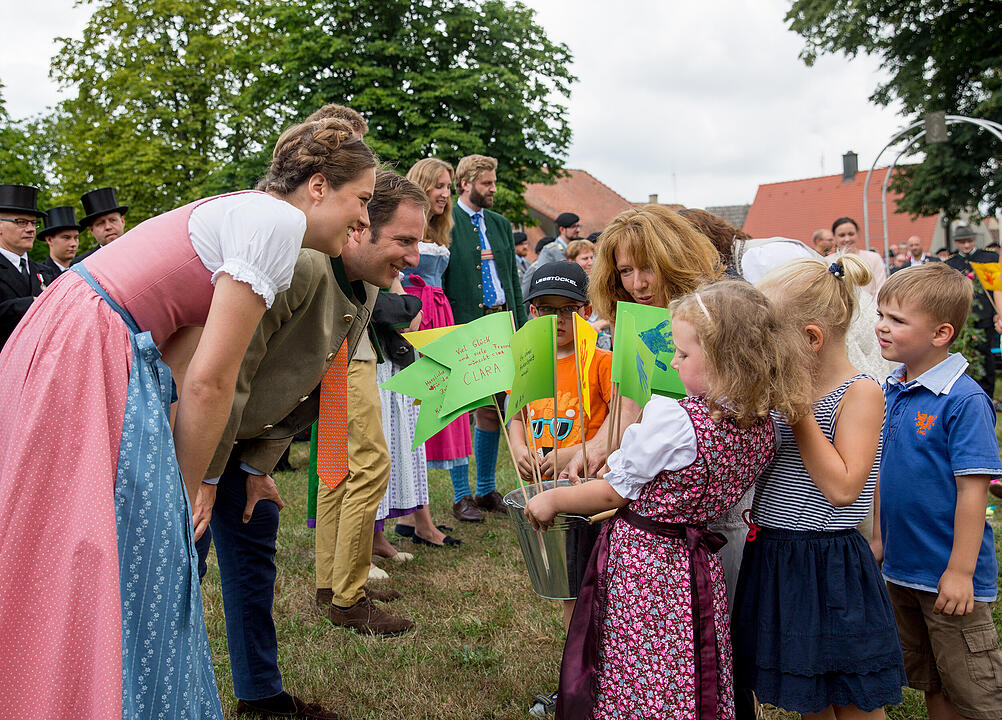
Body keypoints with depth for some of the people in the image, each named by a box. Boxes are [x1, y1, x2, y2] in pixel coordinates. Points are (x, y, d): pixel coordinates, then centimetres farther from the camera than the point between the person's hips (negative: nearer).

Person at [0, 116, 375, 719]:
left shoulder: (244, 213, 18)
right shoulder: (279, 222, -11)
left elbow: (179, 364, 14)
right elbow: (209, 382, -15)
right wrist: (185, 494, -3)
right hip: (88, 360, -10)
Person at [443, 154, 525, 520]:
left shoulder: (501, 224, 17)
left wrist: (520, 324, 13)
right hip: (463, 326, -6)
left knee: (493, 408, 10)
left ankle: (486, 489, 21)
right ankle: (462, 496, 7)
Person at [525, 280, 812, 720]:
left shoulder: (674, 420, -24)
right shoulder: (761, 428, -2)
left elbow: (615, 492, -13)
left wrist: (552, 500, 3)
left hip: (642, 565, -7)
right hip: (699, 565, 7)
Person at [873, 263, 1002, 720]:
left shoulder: (964, 400, -20)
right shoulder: (889, 392, 2)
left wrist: (961, 571, -19)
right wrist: (879, 537, 14)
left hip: (950, 577, -7)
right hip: (901, 568, 7)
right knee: (927, 682, 22)